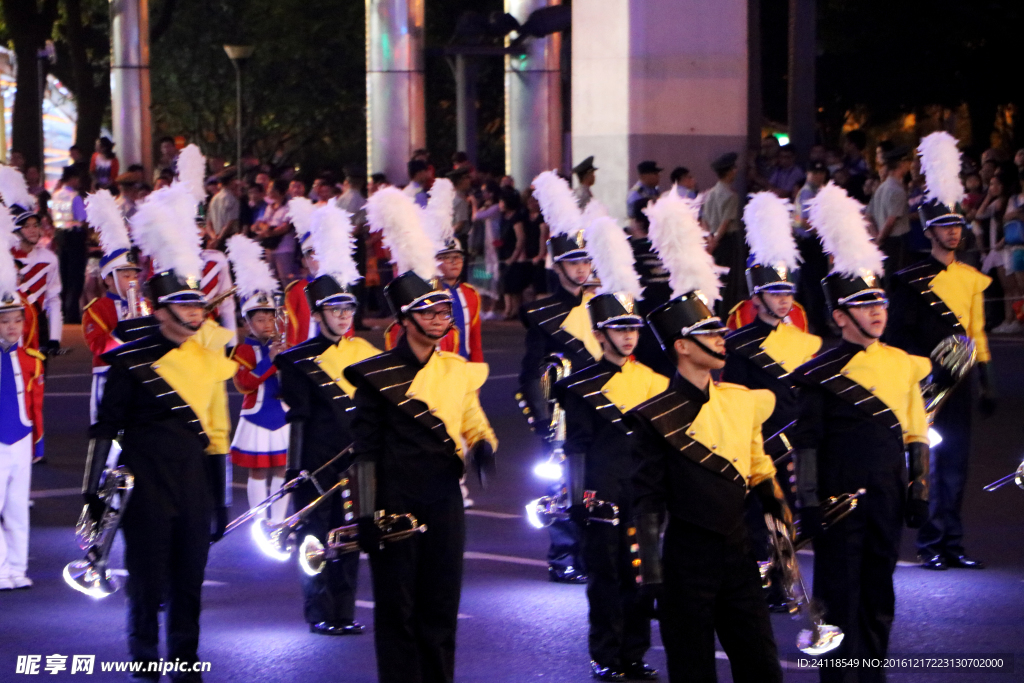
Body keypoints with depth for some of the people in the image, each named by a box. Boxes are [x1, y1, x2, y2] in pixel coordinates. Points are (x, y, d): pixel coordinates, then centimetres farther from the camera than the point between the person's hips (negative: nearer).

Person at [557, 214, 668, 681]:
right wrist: (580, 500, -7)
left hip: (642, 493, 4)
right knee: (605, 576, 1)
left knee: (639, 575, 6)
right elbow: (576, 449, -3)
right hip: (604, 496, -4)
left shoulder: (650, 379, 10)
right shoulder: (581, 386, -3)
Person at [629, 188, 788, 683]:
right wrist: (650, 575, -15)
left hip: (737, 551, 5)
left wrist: (785, 532, 11)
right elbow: (646, 501, -9)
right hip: (687, 558, -5)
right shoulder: (656, 417, -9)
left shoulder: (743, 401, 8)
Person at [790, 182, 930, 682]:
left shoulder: (903, 365, 8)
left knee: (879, 593, 11)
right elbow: (806, 444, -6)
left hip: (887, 499, 5)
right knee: (839, 594, -1)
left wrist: (919, 491, 10)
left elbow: (915, 434, 13)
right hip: (840, 499, -5)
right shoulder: (822, 375, -6)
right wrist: (809, 504, -10)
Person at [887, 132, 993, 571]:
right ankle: (931, 545, 0)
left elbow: (977, 334, 16)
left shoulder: (973, 280, 13)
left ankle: (953, 544, 11)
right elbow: (898, 336, -4)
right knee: (929, 463, -6)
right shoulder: (912, 280, -3)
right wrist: (929, 359, -15)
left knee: (956, 464, 7)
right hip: (926, 383, -5)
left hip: (959, 383, 5)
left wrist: (985, 383, 14)